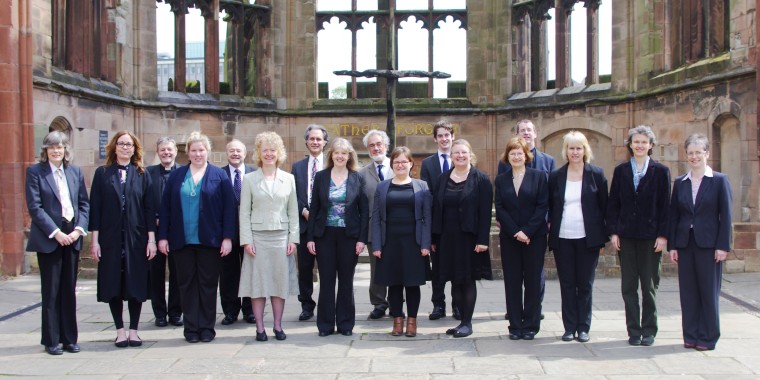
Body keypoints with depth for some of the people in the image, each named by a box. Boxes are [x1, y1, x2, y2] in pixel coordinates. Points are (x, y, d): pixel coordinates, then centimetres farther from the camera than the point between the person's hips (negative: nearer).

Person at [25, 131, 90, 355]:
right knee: (51, 291, 2)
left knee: (69, 290, 8)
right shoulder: (35, 172, -3)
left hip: (72, 238, 4)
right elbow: (34, 207, -9)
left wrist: (79, 229, -6)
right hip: (48, 238, -4)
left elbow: (84, 203, 9)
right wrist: (56, 233, -14)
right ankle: (51, 341, 11)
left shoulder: (75, 172, 9)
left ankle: (69, 338, 16)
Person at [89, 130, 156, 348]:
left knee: (136, 284, 4)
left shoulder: (142, 175, 6)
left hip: (136, 239, 0)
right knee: (113, 285, 4)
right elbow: (95, 208, 1)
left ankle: (133, 330, 14)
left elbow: (149, 208, 3)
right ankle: (120, 330, 15)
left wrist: (151, 239, -3)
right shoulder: (102, 174, 4)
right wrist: (95, 240, -4)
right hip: (110, 239, 0)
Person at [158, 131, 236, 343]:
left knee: (208, 283, 4)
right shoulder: (176, 176, 9)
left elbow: (229, 208, -1)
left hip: (210, 240, -2)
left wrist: (228, 237, -8)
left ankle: (207, 327, 12)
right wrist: (163, 236, 1)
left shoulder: (219, 175, 3)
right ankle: (191, 328, 12)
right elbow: (165, 207, 7)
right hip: (182, 240, 2)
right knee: (187, 284, 5)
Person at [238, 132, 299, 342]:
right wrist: (246, 240, -7)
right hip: (257, 237, -1)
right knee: (258, 282, 0)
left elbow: (293, 211, 7)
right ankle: (260, 327, 7)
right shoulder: (249, 179, 2)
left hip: (281, 237, 2)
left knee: (280, 282, 4)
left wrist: (293, 238, 0)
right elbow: (244, 212, 0)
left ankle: (278, 326, 13)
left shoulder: (288, 179, 7)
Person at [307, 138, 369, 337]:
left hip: (349, 236, 0)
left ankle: (345, 324, 15)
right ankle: (325, 324, 11)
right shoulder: (321, 177, 4)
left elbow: (364, 210, 1)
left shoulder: (357, 179, 2)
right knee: (326, 281, 3)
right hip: (325, 235, 0)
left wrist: (362, 238, -6)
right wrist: (310, 237, -2)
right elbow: (314, 208, 4)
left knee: (346, 281, 6)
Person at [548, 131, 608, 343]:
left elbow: (604, 206, 3)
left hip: (587, 238, -1)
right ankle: (569, 327, 11)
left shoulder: (596, 174, 2)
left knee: (585, 284, 4)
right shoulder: (556, 176, 7)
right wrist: (551, 231, 3)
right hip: (562, 238, 2)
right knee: (567, 284, 5)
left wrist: (602, 238, 0)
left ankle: (583, 327, 12)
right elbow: (550, 207, 12)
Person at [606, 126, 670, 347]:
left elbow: (665, 205, -1)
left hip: (650, 236, -2)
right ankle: (633, 330, 12)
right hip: (626, 236, 2)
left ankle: (649, 330, 15)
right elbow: (613, 203, 6)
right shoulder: (621, 171, 7)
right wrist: (613, 232, -2)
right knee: (628, 286, 5)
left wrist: (663, 235, -7)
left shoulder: (661, 171, 1)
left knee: (649, 285, 5)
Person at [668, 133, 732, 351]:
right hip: (685, 243, 4)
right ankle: (691, 335, 13)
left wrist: (723, 246, -10)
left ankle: (708, 337, 9)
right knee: (688, 291, 6)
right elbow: (673, 216, 9)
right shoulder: (680, 183, 9)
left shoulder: (719, 181, -1)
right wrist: (672, 246, 3)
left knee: (709, 292, 2)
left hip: (709, 244, -4)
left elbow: (726, 216, -4)